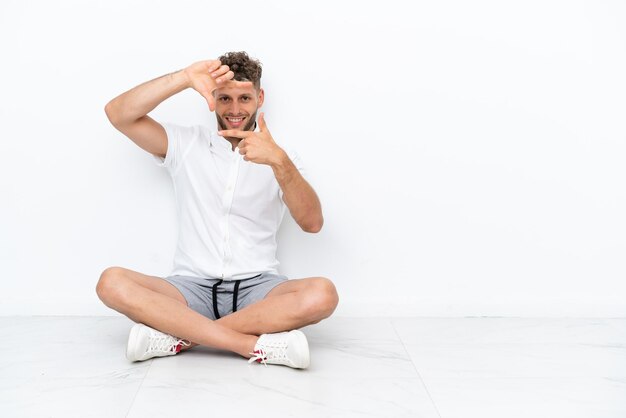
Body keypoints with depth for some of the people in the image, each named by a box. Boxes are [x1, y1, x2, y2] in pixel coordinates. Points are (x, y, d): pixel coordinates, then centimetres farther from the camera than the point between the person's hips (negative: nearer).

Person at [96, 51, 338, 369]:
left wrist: (279, 161, -26)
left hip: (256, 289, 0)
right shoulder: (186, 144, 10)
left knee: (322, 294, -30)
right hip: (192, 288, 1)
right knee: (112, 283, -26)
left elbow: (312, 223, -10)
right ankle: (258, 346, -29)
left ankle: (179, 337, -24)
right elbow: (118, 114, -3)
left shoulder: (279, 157, 7)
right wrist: (185, 78, -15)